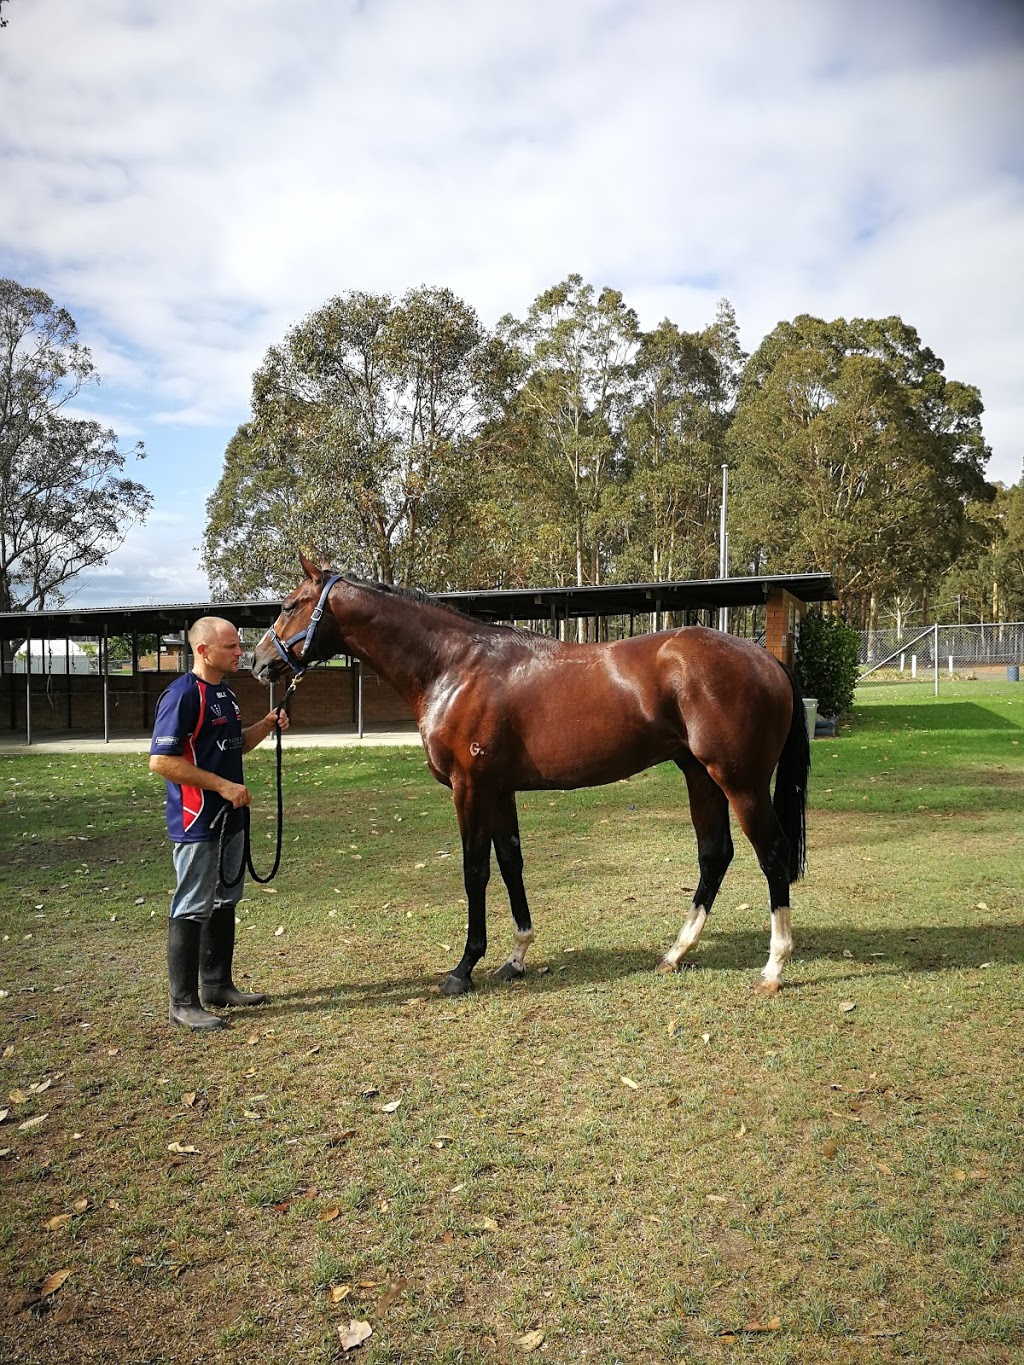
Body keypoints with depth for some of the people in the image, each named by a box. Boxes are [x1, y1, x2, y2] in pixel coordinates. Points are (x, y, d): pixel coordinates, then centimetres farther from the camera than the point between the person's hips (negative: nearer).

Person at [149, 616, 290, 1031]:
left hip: (229, 819, 9)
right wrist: (222, 785, -23)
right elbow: (161, 761, -23)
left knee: (224, 903, 17)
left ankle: (217, 984, 30)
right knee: (192, 910, -1)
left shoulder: (225, 693, 11)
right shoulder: (182, 695, -18)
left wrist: (267, 726, 4)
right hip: (197, 823, -9)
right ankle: (183, 1003, 9)